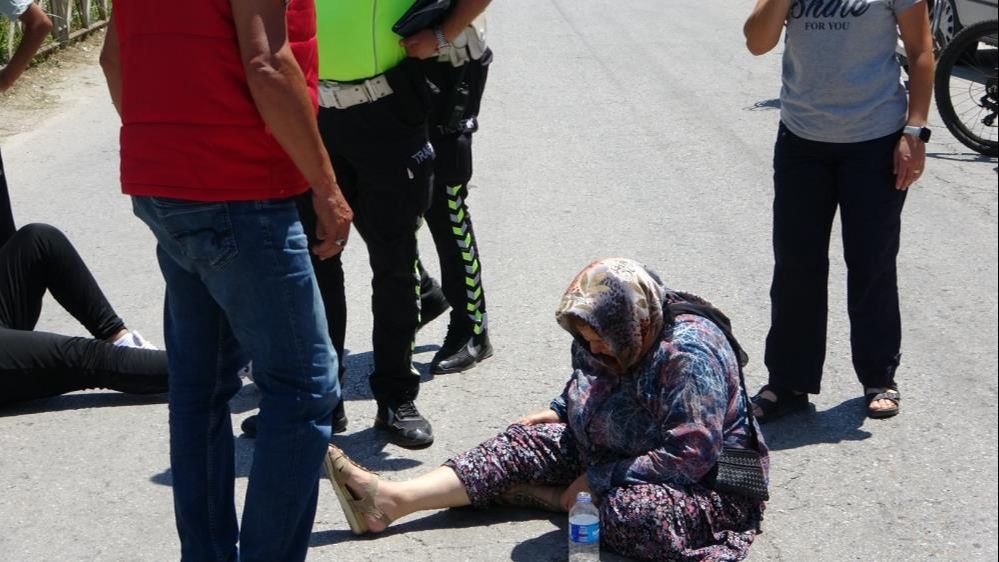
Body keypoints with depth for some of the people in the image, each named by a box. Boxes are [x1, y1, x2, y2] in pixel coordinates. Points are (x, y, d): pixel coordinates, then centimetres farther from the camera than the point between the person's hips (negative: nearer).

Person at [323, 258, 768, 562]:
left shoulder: (689, 356, -26)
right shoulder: (609, 342, -1)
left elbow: (690, 455, -29)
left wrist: (598, 479, -25)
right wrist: (559, 413, 5)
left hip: (705, 482, -7)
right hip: (609, 456, 8)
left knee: (634, 513, -41)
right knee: (524, 442, -7)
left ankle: (554, 498, -12)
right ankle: (391, 500, -17)